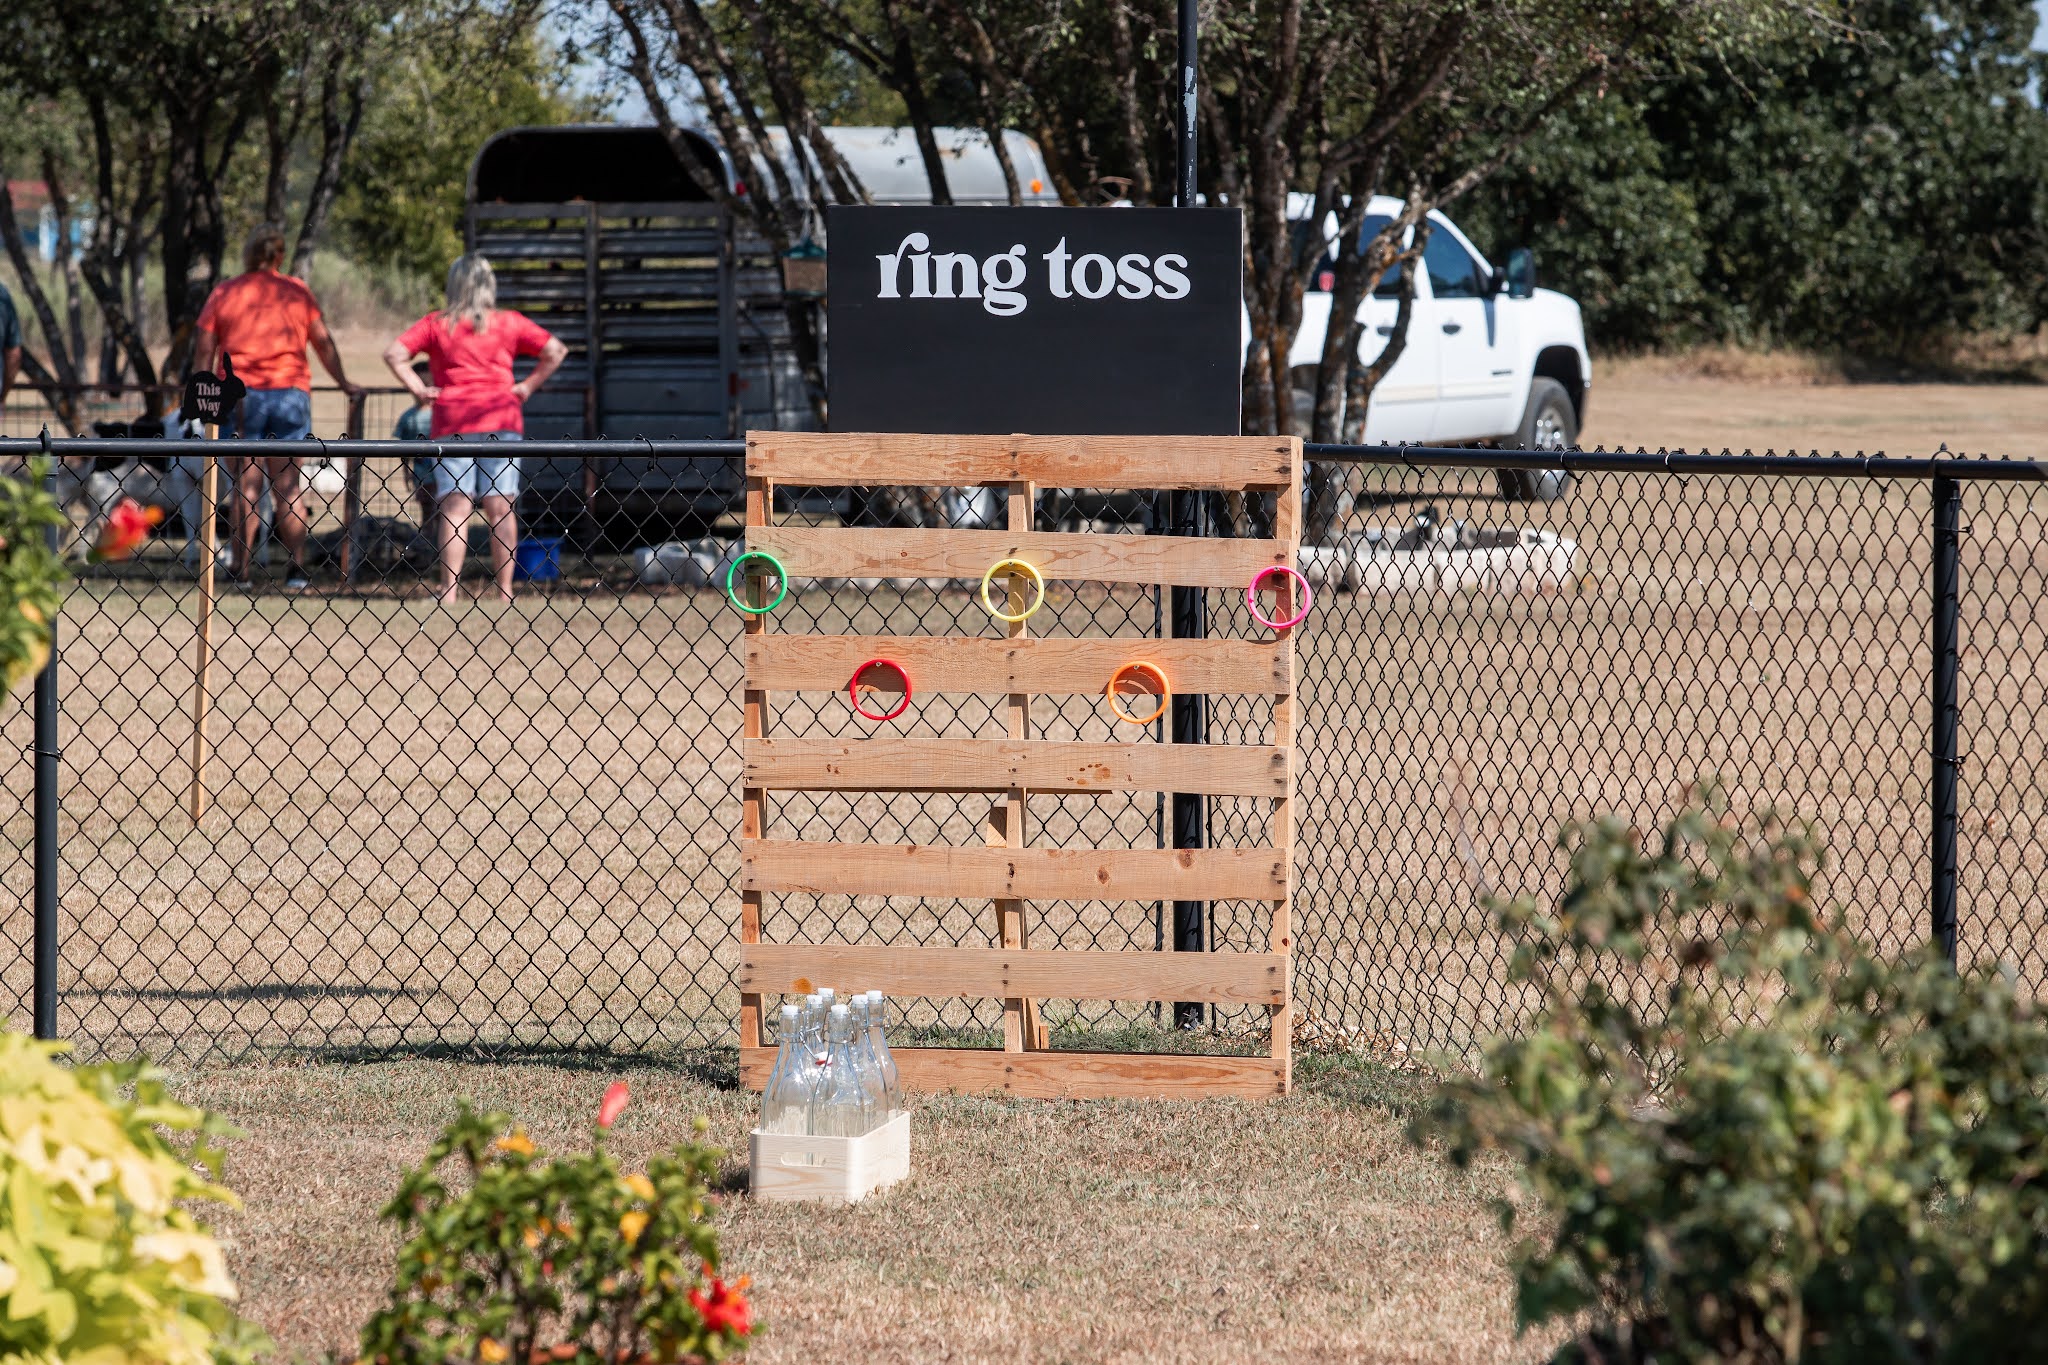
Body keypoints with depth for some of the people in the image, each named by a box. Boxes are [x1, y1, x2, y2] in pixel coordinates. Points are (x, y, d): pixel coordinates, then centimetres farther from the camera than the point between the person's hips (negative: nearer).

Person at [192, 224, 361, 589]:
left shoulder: (223, 294, 4)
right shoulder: (297, 292, 7)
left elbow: (203, 352, 2)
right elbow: (323, 343, 9)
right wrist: (343, 383, 21)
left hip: (241, 394, -1)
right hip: (291, 391, 1)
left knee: (247, 485, 2)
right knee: (288, 485, 4)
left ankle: (241, 569, 0)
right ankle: (296, 569, -2)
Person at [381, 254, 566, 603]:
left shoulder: (435, 324, 5)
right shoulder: (509, 322, 9)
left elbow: (394, 355, -4)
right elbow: (555, 351, 6)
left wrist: (418, 389, 2)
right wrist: (528, 386, 9)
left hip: (451, 423, -1)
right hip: (503, 422, 1)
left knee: (454, 508, -3)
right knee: (501, 508, 2)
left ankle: (449, 591, -9)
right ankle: (505, 590, 2)